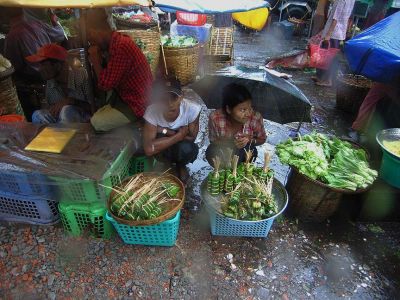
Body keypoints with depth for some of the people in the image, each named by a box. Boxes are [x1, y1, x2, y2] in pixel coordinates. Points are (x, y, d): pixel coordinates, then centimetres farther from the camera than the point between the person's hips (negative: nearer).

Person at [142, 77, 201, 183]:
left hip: (184, 150, 0)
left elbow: (191, 138, -17)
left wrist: (165, 131, -25)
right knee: (160, 137, -32)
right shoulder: (152, 111, -29)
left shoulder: (192, 109, -29)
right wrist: (179, 135, -34)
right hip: (163, 151, 0)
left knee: (187, 148, -33)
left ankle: (181, 166, 5)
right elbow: (149, 149, -34)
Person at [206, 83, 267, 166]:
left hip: (244, 153, 1)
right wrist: (231, 142, -31)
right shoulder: (215, 118, -28)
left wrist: (250, 141, -29)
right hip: (222, 151, -1)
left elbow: (262, 139, -7)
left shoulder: (255, 117, -26)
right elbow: (213, 140, -13)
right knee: (211, 152, -31)